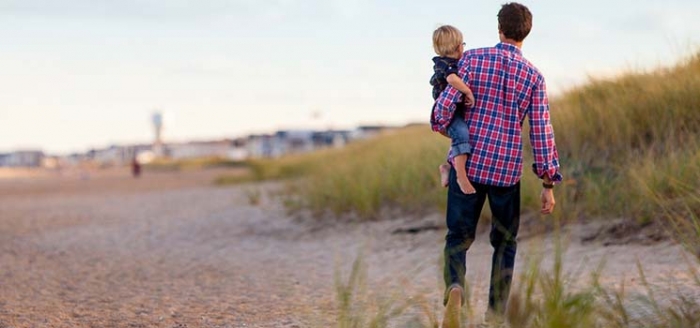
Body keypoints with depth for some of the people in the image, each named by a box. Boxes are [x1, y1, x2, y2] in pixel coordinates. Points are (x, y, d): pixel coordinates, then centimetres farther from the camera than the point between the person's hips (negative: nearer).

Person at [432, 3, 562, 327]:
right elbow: (541, 132, -4)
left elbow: (446, 103, -9)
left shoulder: (473, 58, -3)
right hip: (507, 169, 0)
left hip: (468, 163, 0)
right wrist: (549, 183, 2)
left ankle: (455, 288, -21)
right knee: (505, 242, 18)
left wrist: (441, 125, 15)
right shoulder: (533, 76, -1)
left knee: (458, 237, 9)